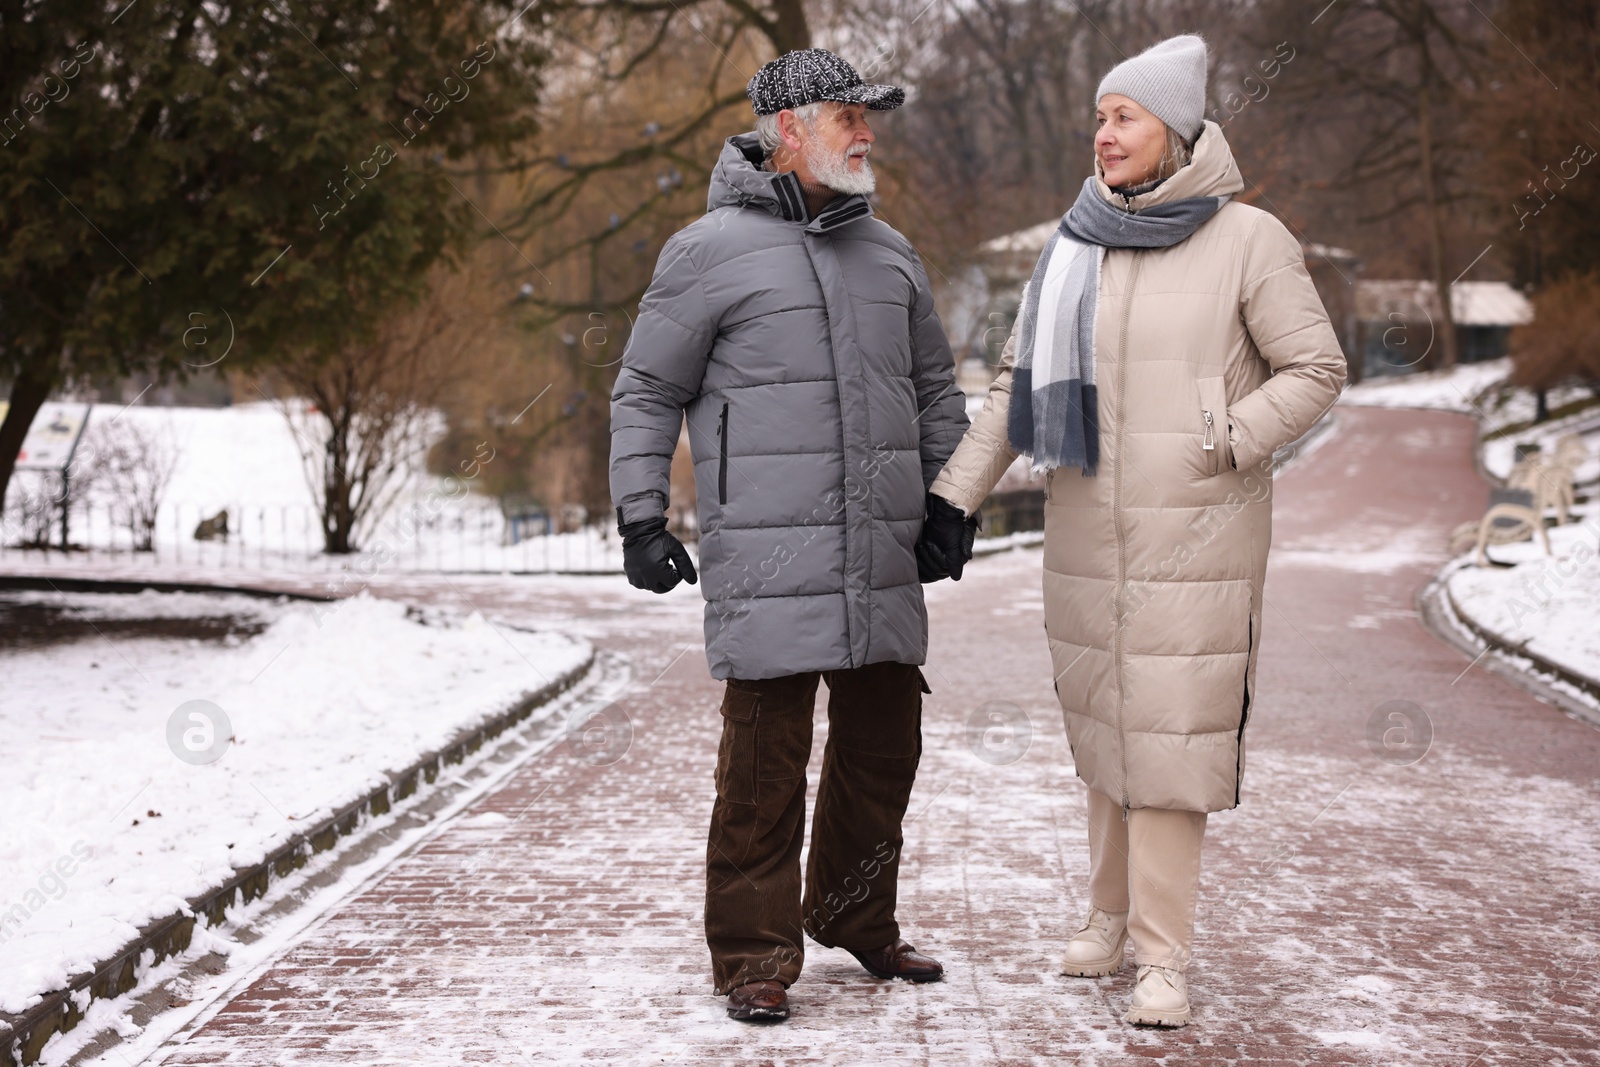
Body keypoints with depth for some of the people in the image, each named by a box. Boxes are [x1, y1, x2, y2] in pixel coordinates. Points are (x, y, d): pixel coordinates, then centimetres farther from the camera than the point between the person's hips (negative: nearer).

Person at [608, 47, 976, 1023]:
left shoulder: (888, 253, 15)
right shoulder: (712, 249, -2)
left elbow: (936, 388, 24)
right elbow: (647, 393, 2)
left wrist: (952, 505, 17)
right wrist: (642, 518, -4)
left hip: (885, 561, 6)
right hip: (768, 559, -6)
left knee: (882, 748, 13)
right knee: (766, 759, -5)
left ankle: (856, 919, 29)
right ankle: (754, 954, 5)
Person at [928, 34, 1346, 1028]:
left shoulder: (1248, 240, -7)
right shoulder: (1079, 246, 6)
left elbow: (1316, 371, -5)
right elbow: (1020, 386, 8)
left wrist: (1213, 448, -16)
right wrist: (949, 501, 3)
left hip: (1196, 534, -4)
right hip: (1089, 535, 4)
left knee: (1171, 730, -5)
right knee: (1106, 720, 12)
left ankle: (1163, 955, 2)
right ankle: (1113, 906, 28)